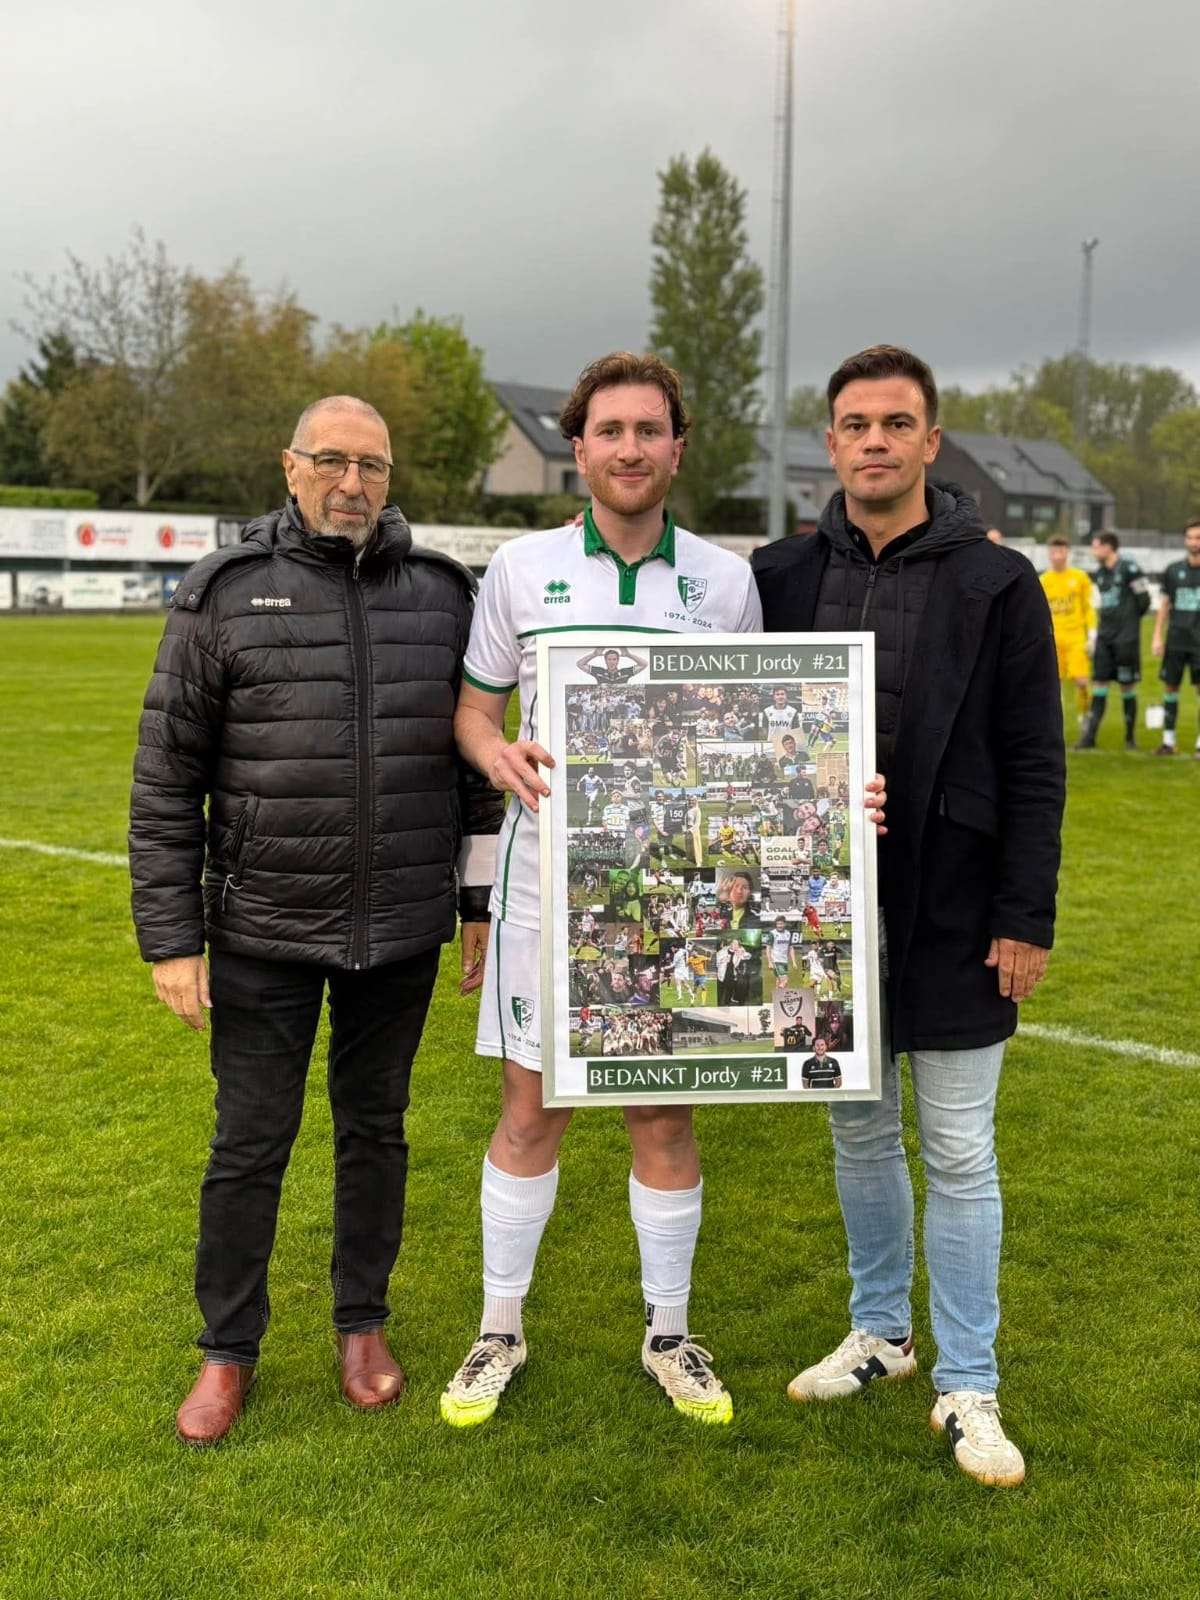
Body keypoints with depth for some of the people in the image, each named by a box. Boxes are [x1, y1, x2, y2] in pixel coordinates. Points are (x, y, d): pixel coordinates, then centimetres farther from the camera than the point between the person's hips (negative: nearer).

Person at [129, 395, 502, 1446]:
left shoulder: (443, 594, 2)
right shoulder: (226, 594, -4)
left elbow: (479, 760, 9)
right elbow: (165, 780, -3)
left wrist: (483, 902, 8)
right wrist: (172, 939, -6)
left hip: (401, 934, 2)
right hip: (263, 933, -2)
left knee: (375, 1128, 16)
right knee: (250, 1144, 8)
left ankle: (363, 1324, 34)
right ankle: (229, 1350, 27)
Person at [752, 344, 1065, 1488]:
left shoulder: (997, 584, -5)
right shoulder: (784, 576, 3)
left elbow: (1034, 768, -5)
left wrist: (1026, 918, -9)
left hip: (952, 916, -3)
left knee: (958, 1154, 5)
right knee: (858, 1129, 16)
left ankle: (966, 1387, 19)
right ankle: (880, 1331, 35)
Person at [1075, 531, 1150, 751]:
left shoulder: (1129, 568, -10)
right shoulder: (1100, 573, 12)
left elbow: (1144, 600, -7)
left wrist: (1129, 621, 4)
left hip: (1126, 637, -6)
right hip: (1104, 635, 6)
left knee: (1128, 686, 2)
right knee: (1099, 683, 1)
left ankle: (1131, 737, 12)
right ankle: (1089, 735, -1)